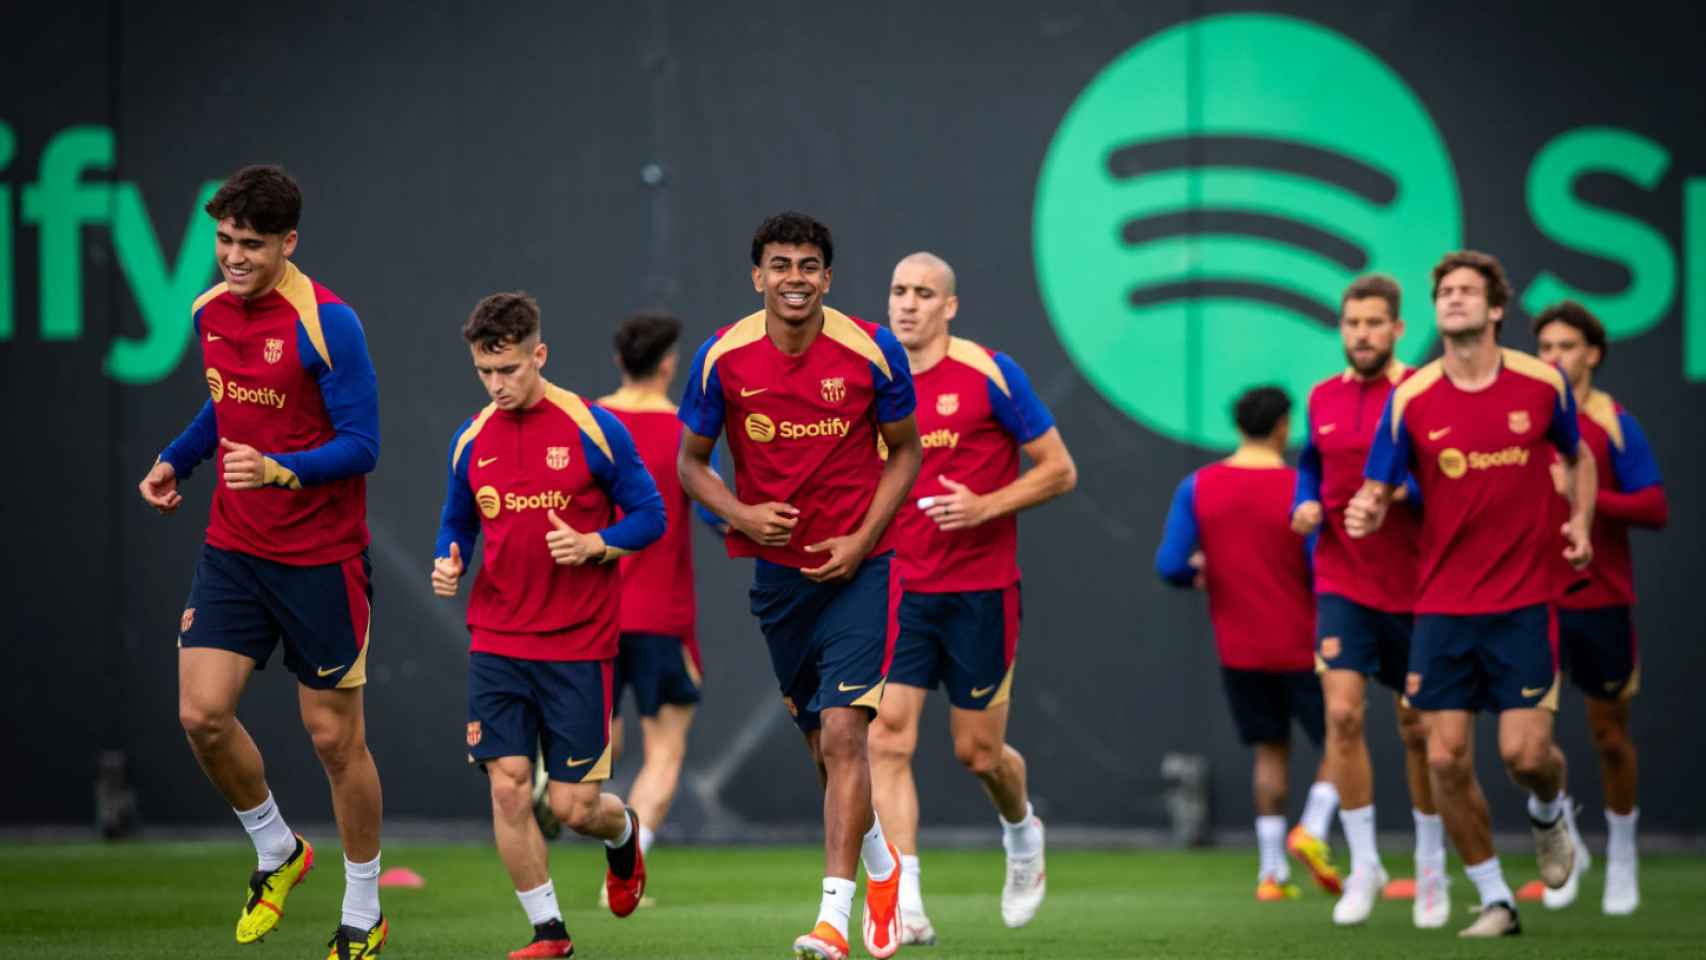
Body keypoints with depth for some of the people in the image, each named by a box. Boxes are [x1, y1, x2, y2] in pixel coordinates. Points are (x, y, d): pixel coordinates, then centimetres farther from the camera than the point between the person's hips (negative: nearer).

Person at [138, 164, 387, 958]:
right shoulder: (209, 313, 4)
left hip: (320, 561, -5)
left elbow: (361, 445, -18)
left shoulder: (325, 323, -17)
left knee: (334, 735, 2)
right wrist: (175, 461, 9)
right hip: (233, 550, 6)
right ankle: (276, 851, 21)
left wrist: (279, 469, -33)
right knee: (202, 714, -6)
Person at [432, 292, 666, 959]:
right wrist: (447, 563, -3)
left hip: (578, 646, -3)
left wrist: (594, 544, -19)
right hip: (497, 645, 3)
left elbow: (649, 516, -2)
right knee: (508, 787, -8)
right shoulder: (471, 441, 5)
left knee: (572, 805, -2)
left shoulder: (595, 430, -7)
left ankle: (623, 834, 35)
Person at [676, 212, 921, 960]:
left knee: (842, 734, -16)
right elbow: (690, 461, 5)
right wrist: (740, 514, -14)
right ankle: (880, 866, 39)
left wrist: (860, 541, -9)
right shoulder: (722, 358, -6)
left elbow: (905, 451, 3)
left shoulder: (873, 352, -10)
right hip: (775, 565, 3)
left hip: (855, 564, -3)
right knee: (820, 741, 13)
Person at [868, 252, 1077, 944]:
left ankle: (1022, 830, 39)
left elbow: (1059, 470, -5)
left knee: (978, 751, 4)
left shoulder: (988, 374, -7)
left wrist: (985, 506, -18)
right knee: (887, 737, -12)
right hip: (900, 591, 3)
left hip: (980, 592, -3)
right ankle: (905, 908, -13)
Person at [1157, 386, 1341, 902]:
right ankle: (1314, 829, -12)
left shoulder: (1197, 488, -4)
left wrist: (1200, 571, 13)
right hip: (1301, 646, -3)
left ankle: (1272, 870, 7)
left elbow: (1169, 566, -8)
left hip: (1238, 648, 3)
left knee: (1270, 751, 13)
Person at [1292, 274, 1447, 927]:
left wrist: (1405, 491, -22)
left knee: (1419, 731, 7)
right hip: (1342, 584, 2)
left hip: (1414, 589, -2)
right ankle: (1363, 865, -2)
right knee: (1342, 713, -13)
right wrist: (1304, 505, 4)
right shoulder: (1322, 399, 6)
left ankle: (1431, 870, 23)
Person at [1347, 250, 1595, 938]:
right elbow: (1378, 490, 0)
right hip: (1442, 604, 1)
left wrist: (1581, 522, 1)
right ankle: (1494, 899, 12)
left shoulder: (1543, 384, -1)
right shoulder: (1411, 399, -3)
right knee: (1446, 758, -4)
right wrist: (1366, 511, -23)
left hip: (1523, 602, -1)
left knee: (1525, 752, -10)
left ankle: (1549, 811, 28)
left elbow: (1578, 457, 17)